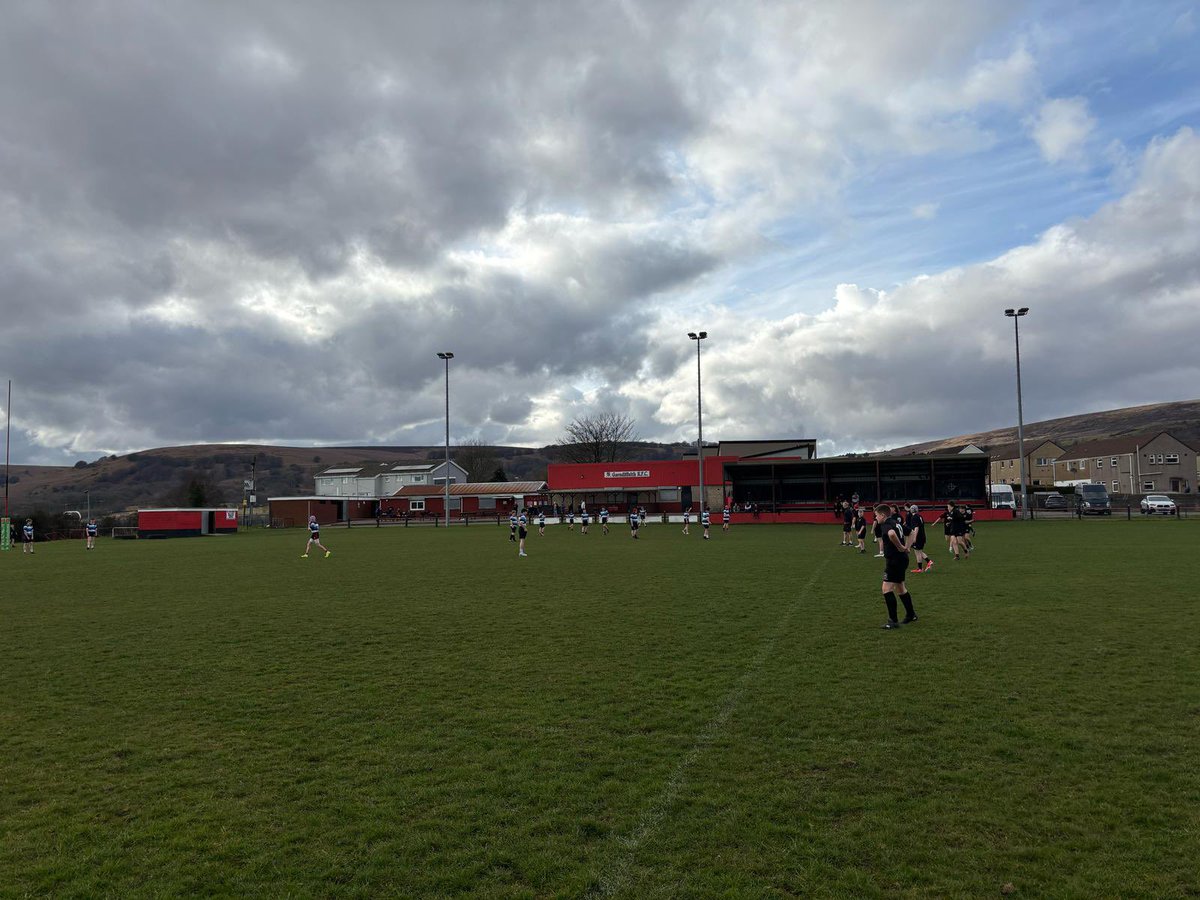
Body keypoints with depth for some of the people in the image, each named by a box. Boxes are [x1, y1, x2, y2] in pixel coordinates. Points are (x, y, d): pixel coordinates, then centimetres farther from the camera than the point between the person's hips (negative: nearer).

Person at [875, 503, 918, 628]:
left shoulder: (886, 525, -16)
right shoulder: (896, 522, 14)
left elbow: (892, 534, -40)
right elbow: (910, 534, 27)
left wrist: (899, 546, -26)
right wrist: (906, 547, 14)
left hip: (894, 560, -10)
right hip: (902, 558, 10)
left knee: (887, 588, -11)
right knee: (900, 587, 24)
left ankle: (893, 621, -12)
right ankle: (911, 615, 37)